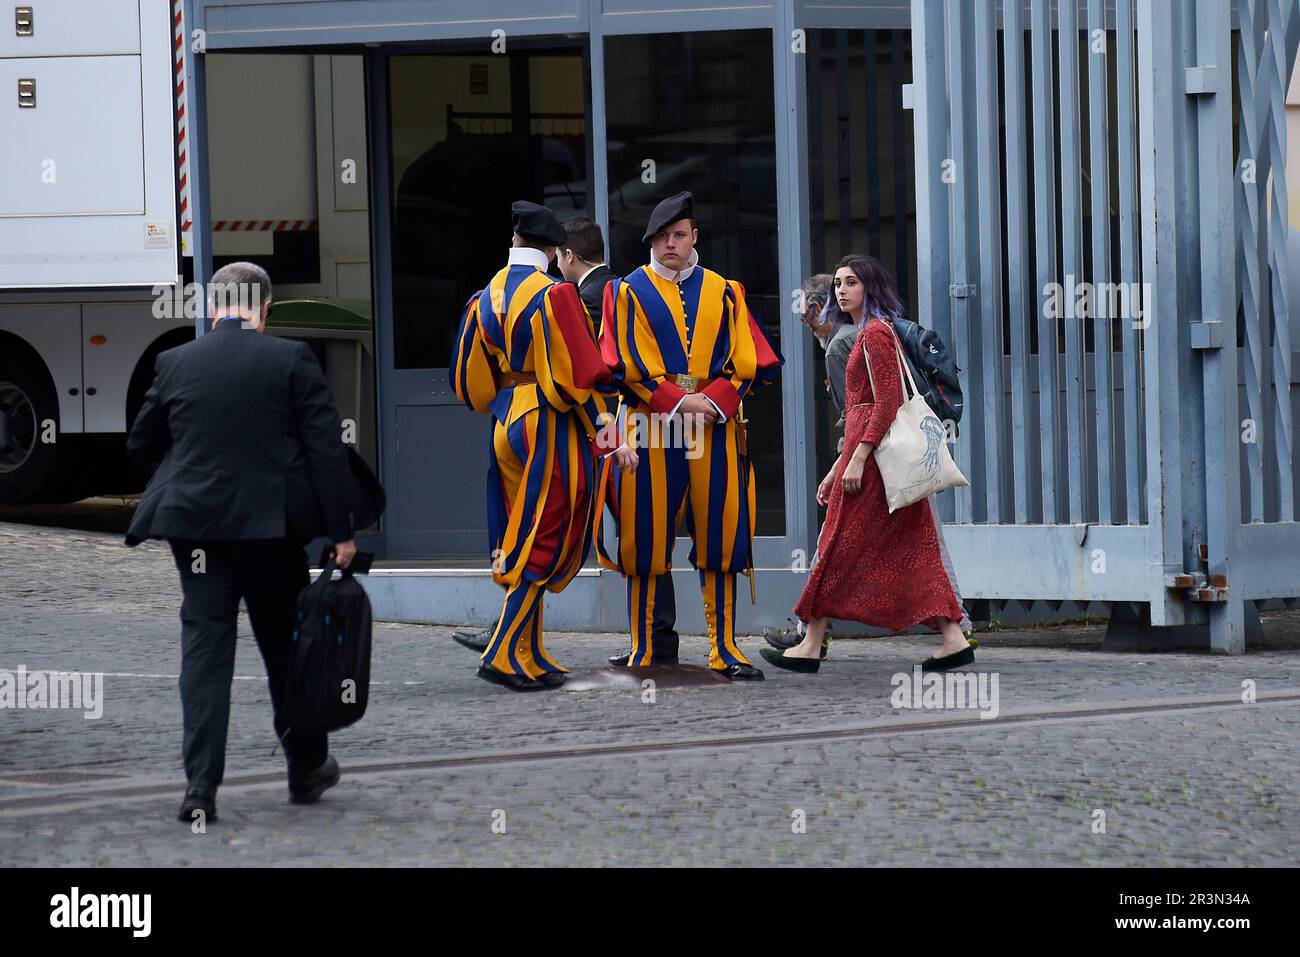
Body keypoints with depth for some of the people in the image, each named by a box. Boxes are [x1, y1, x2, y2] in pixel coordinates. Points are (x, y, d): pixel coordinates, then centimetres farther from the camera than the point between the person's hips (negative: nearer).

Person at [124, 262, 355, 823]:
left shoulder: (175, 364, 1)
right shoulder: (291, 360, -5)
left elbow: (140, 446, 11)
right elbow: (326, 449, -7)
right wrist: (341, 531, -2)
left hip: (196, 524, 1)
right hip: (272, 525, -1)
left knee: (205, 649, 2)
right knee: (287, 649, 13)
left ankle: (201, 787, -8)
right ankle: (306, 768, 25)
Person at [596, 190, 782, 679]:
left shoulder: (723, 293, 13)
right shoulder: (629, 291, 7)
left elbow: (747, 361, 7)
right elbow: (626, 363, -2)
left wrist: (713, 400, -10)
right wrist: (679, 401, -12)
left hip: (715, 426, 2)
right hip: (651, 427, -2)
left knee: (720, 539, 0)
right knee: (647, 540, -3)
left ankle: (724, 648, 4)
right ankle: (643, 652, 2)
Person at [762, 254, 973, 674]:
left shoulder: (876, 334, -10)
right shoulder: (870, 335, 21)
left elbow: (886, 402, -18)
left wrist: (857, 459, -22)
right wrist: (836, 470, 25)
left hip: (873, 452, -10)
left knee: (839, 546, -4)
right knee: (911, 550, 5)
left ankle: (811, 647, 0)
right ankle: (954, 639, -2)